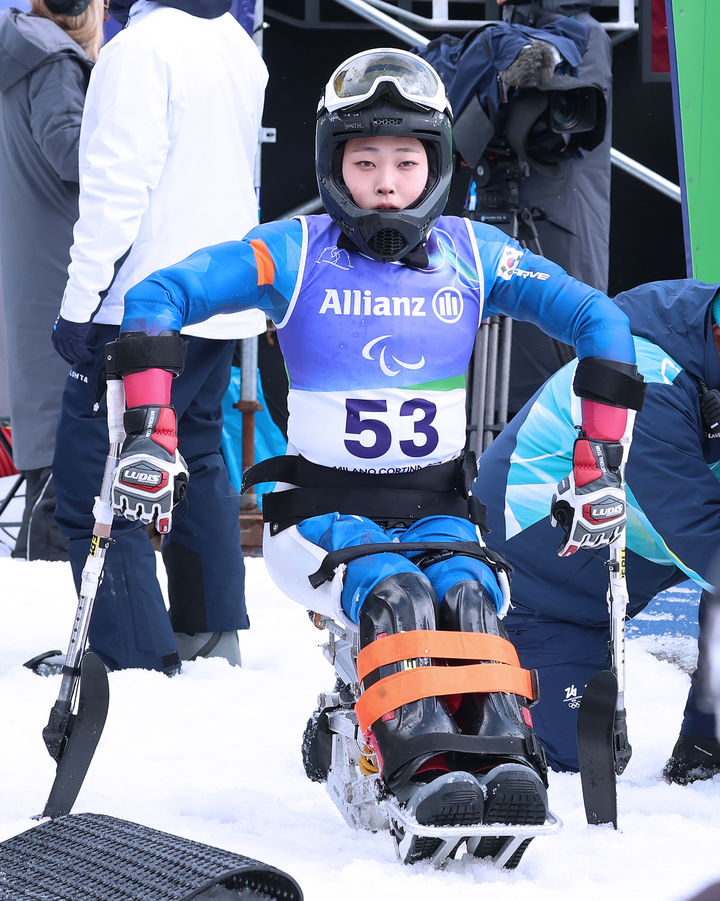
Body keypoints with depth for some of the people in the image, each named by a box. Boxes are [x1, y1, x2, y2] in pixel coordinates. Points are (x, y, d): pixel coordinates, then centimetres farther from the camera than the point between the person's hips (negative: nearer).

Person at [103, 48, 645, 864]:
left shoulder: (471, 253, 4)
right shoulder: (296, 254, -3)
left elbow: (599, 322, 7)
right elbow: (155, 297, -10)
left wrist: (602, 463, 1)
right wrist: (149, 430, -21)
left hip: (437, 511, 2)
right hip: (323, 513, -2)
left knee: (466, 596, -31)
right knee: (395, 597, -33)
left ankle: (507, 764, -49)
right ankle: (425, 777, -50)